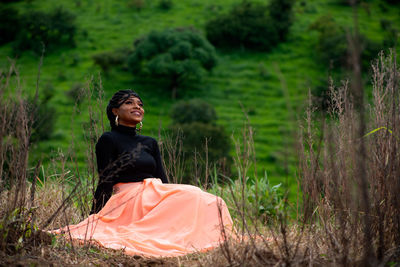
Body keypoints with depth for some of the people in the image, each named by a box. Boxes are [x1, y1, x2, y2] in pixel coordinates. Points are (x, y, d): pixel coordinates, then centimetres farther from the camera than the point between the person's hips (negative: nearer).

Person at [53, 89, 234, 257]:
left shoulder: (150, 143, 21)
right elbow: (105, 183, -3)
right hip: (130, 199, -7)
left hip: (157, 197, 7)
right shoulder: (108, 140, 2)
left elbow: (163, 180, 17)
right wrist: (93, 220, -8)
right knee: (193, 196, -28)